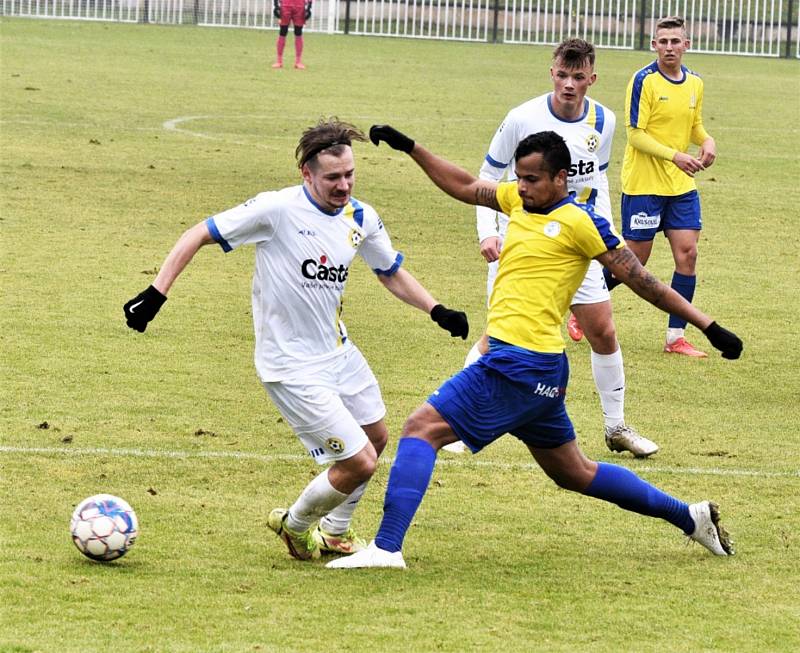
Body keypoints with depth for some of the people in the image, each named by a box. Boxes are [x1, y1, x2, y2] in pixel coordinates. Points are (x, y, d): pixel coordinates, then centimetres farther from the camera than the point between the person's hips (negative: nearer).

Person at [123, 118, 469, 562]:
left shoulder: (361, 218, -1)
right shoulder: (277, 210, -21)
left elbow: (392, 273, 16)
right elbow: (198, 236, -15)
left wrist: (437, 310, 1)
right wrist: (156, 293, -21)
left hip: (339, 353, 8)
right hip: (293, 368, -8)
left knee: (376, 438, 21)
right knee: (359, 462, -8)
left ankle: (334, 533, 44)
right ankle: (295, 525, 20)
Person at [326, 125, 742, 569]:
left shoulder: (580, 222, -8)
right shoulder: (520, 200, 14)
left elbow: (642, 282, -6)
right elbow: (464, 187, 28)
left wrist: (709, 328, -4)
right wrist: (408, 147, 22)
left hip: (523, 363, -9)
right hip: (538, 370, 9)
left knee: (422, 427, -14)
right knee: (575, 474, 20)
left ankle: (386, 547, -21)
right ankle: (690, 517, 29)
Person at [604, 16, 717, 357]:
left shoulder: (694, 83, 7)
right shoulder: (644, 81, -13)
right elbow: (635, 133, -16)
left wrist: (707, 141, -1)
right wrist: (675, 155, -26)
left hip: (681, 186, 6)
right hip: (643, 184, -6)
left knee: (687, 253, -3)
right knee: (634, 259, 0)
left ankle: (676, 336, 4)